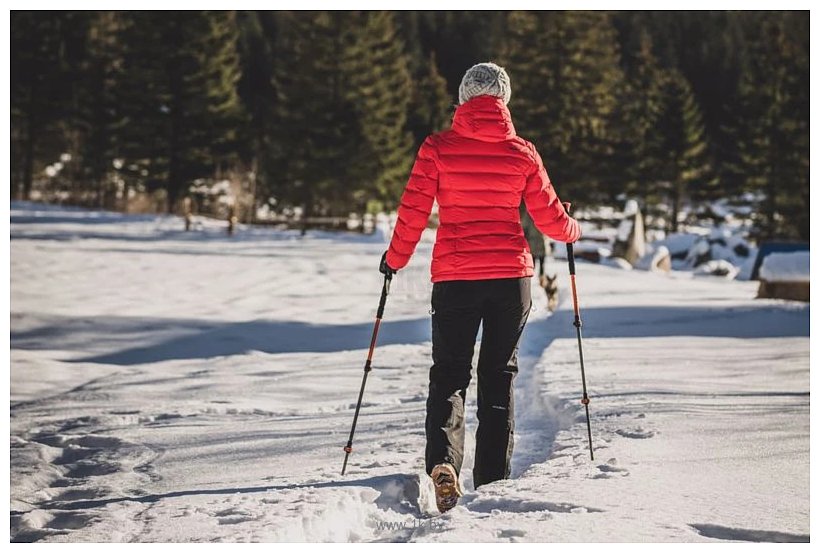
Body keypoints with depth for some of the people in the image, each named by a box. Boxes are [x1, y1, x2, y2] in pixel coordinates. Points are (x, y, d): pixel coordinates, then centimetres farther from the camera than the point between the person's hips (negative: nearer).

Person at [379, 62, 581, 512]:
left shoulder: (438, 148, -5)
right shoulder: (522, 153, 0)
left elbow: (413, 211, -4)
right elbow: (549, 217, 5)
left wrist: (395, 258, 13)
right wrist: (573, 231, 27)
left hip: (453, 276, -1)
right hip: (511, 275, 1)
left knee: (449, 374, 7)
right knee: (499, 377, 11)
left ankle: (443, 464, -16)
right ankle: (492, 482, 12)